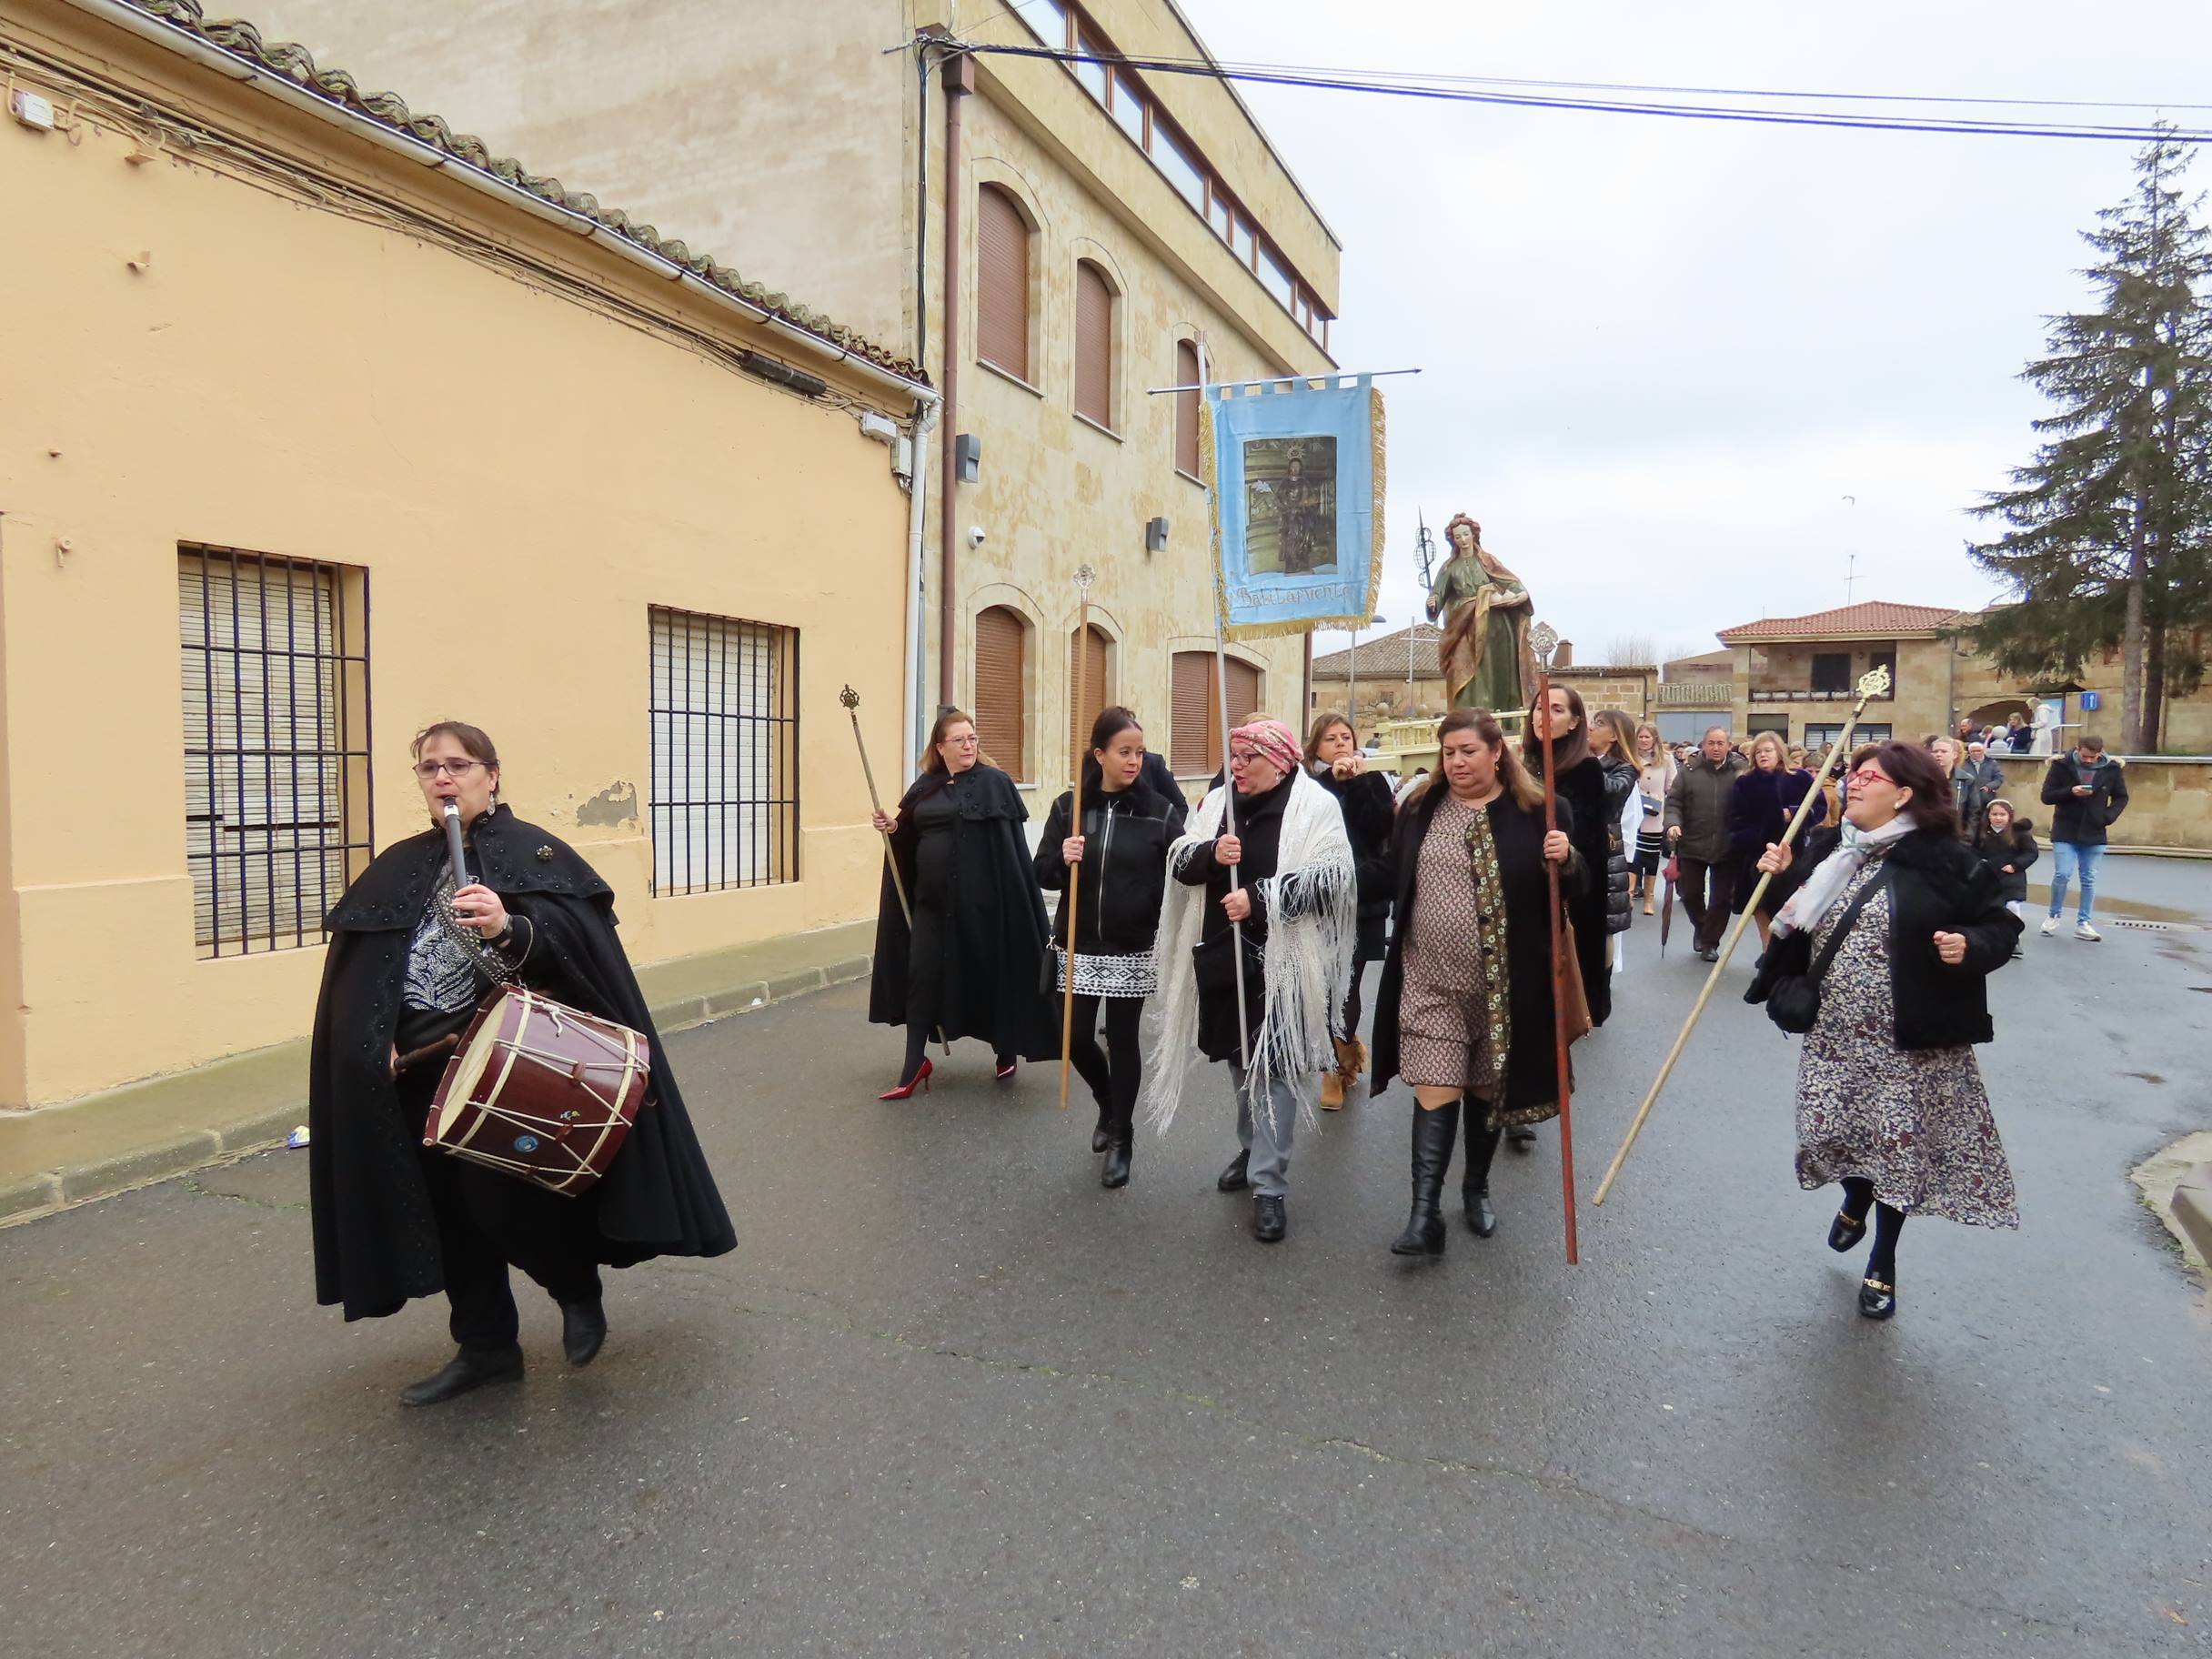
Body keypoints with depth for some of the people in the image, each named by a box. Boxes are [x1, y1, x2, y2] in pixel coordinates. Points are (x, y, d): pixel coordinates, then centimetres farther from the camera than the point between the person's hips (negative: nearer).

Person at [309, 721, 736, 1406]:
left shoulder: (535, 852, -3)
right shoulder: (396, 869, 13)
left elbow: (583, 937, -17)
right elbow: (356, 979, 10)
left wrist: (511, 926, -33)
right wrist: (377, 1043, -4)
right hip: (424, 1075, 6)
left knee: (508, 1201, -7)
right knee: (449, 1212, 11)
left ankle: (579, 1290, 23)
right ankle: (486, 1347, 28)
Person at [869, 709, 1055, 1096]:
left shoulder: (995, 783, -5)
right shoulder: (924, 788, 10)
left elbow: (1013, 845, -10)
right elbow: (908, 843, 18)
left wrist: (1010, 899, -18)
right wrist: (893, 827, -3)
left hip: (981, 899, -4)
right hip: (931, 899, 5)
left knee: (992, 973, 7)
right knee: (921, 977, 2)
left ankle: (1007, 1051, 29)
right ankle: (914, 1065, 10)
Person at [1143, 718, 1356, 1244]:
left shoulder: (1315, 806, -9)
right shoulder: (1217, 803, 9)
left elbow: (1331, 877, -18)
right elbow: (1178, 862, 6)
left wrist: (1259, 899, -23)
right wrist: (1210, 854, -16)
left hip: (1282, 959, -6)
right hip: (1223, 954, 6)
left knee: (1272, 1066, -5)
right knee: (1240, 1058, 19)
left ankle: (1269, 1186, 2)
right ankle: (1254, 1148, 40)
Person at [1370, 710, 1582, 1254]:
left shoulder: (1539, 812, -3)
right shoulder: (1419, 810, 5)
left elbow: (1574, 889, -3)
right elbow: (1393, 881, 13)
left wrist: (1566, 861, -21)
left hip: (1504, 983, 0)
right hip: (1431, 980, 1)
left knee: (1487, 1087, 14)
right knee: (1435, 1089, -5)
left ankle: (1476, 1186, 35)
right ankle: (1425, 1213, -3)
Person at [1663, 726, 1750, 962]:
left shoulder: (1741, 770, -2)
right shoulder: (1689, 770, -1)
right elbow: (1674, 802, -3)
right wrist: (1673, 824, -18)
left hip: (1727, 848, 0)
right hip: (1692, 845, 1)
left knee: (1721, 898, 7)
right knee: (1690, 893, 11)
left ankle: (1710, 942, 22)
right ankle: (1700, 927, 40)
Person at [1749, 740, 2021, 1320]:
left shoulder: (1943, 860, -9)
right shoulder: (1826, 849, 6)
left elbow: (2001, 927, -3)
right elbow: (1799, 921, 14)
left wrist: (1971, 948, -23)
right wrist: (1780, 878, -3)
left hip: (1909, 1040, -4)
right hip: (1833, 1032, 4)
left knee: (1897, 1143, 4)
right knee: (1827, 1130, 5)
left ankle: (1883, 1262, 26)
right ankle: (1856, 1199, 42)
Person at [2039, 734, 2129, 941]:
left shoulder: (2111, 768, -2)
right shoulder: (2062, 765, -7)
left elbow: (2121, 797, 10)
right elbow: (2046, 796, -5)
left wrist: (2109, 816, -7)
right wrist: (2071, 792, -22)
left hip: (2094, 834, 2)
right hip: (2065, 832, -2)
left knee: (2089, 879, 6)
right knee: (2062, 875, -8)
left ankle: (2082, 923, 15)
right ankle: (2054, 915, 13)